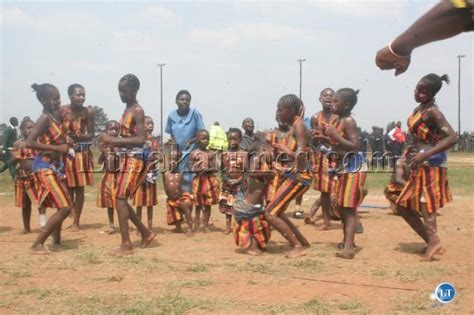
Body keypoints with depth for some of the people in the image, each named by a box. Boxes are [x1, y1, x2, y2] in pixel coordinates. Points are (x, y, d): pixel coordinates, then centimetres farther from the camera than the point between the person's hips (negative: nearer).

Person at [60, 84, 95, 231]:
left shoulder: (88, 112, -5)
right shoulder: (61, 111, -7)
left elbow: (91, 135, -1)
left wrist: (79, 136, -20)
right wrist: (64, 138, -20)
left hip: (82, 152, 1)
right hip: (65, 151, -1)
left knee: (79, 188, 3)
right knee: (67, 188, 4)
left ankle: (76, 222, 11)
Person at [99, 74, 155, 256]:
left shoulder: (137, 111, -12)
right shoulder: (127, 110, 16)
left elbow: (140, 140, -22)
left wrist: (114, 140, -23)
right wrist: (112, 144, 6)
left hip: (134, 160, -10)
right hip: (127, 158, 10)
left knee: (120, 199, -10)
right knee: (121, 200, 12)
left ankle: (126, 245, -5)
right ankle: (146, 233, 23)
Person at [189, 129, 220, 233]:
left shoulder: (210, 153, 2)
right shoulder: (194, 153, -2)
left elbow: (214, 168, 0)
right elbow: (190, 168, -2)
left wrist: (208, 169, -19)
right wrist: (198, 169, -20)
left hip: (209, 180, 2)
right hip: (198, 180, -1)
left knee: (207, 204, 6)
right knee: (198, 204, 6)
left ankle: (205, 225, 15)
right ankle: (196, 225, 14)